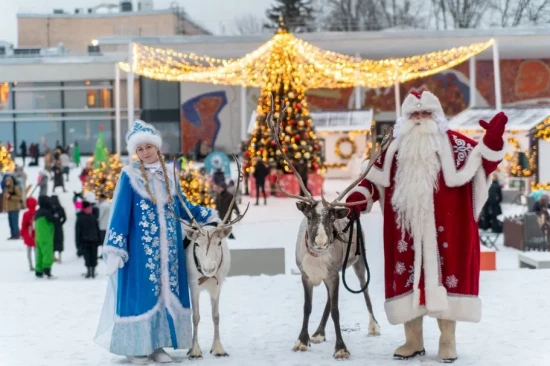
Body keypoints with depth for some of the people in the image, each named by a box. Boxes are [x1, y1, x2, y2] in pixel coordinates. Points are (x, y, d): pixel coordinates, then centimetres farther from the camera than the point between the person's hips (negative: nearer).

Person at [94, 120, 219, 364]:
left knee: (166, 291, 7)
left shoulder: (168, 176, 10)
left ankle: (157, 344, 15)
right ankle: (136, 346, 7)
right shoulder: (129, 176, -6)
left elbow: (182, 206, 19)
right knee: (141, 293, -2)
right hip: (140, 247, -5)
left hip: (168, 247, 5)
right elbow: (120, 213, -9)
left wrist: (208, 216, 13)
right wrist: (114, 248, -15)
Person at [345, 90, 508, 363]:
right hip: (406, 230, 3)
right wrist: (357, 198, -1)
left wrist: (492, 140, -24)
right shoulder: (395, 147, 14)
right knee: (409, 278, 4)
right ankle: (413, 340, 13)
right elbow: (375, 177, 14)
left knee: (443, 275, -2)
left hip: (442, 230, -3)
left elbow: (481, 161, -5)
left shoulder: (452, 142, 4)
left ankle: (447, 341, 6)